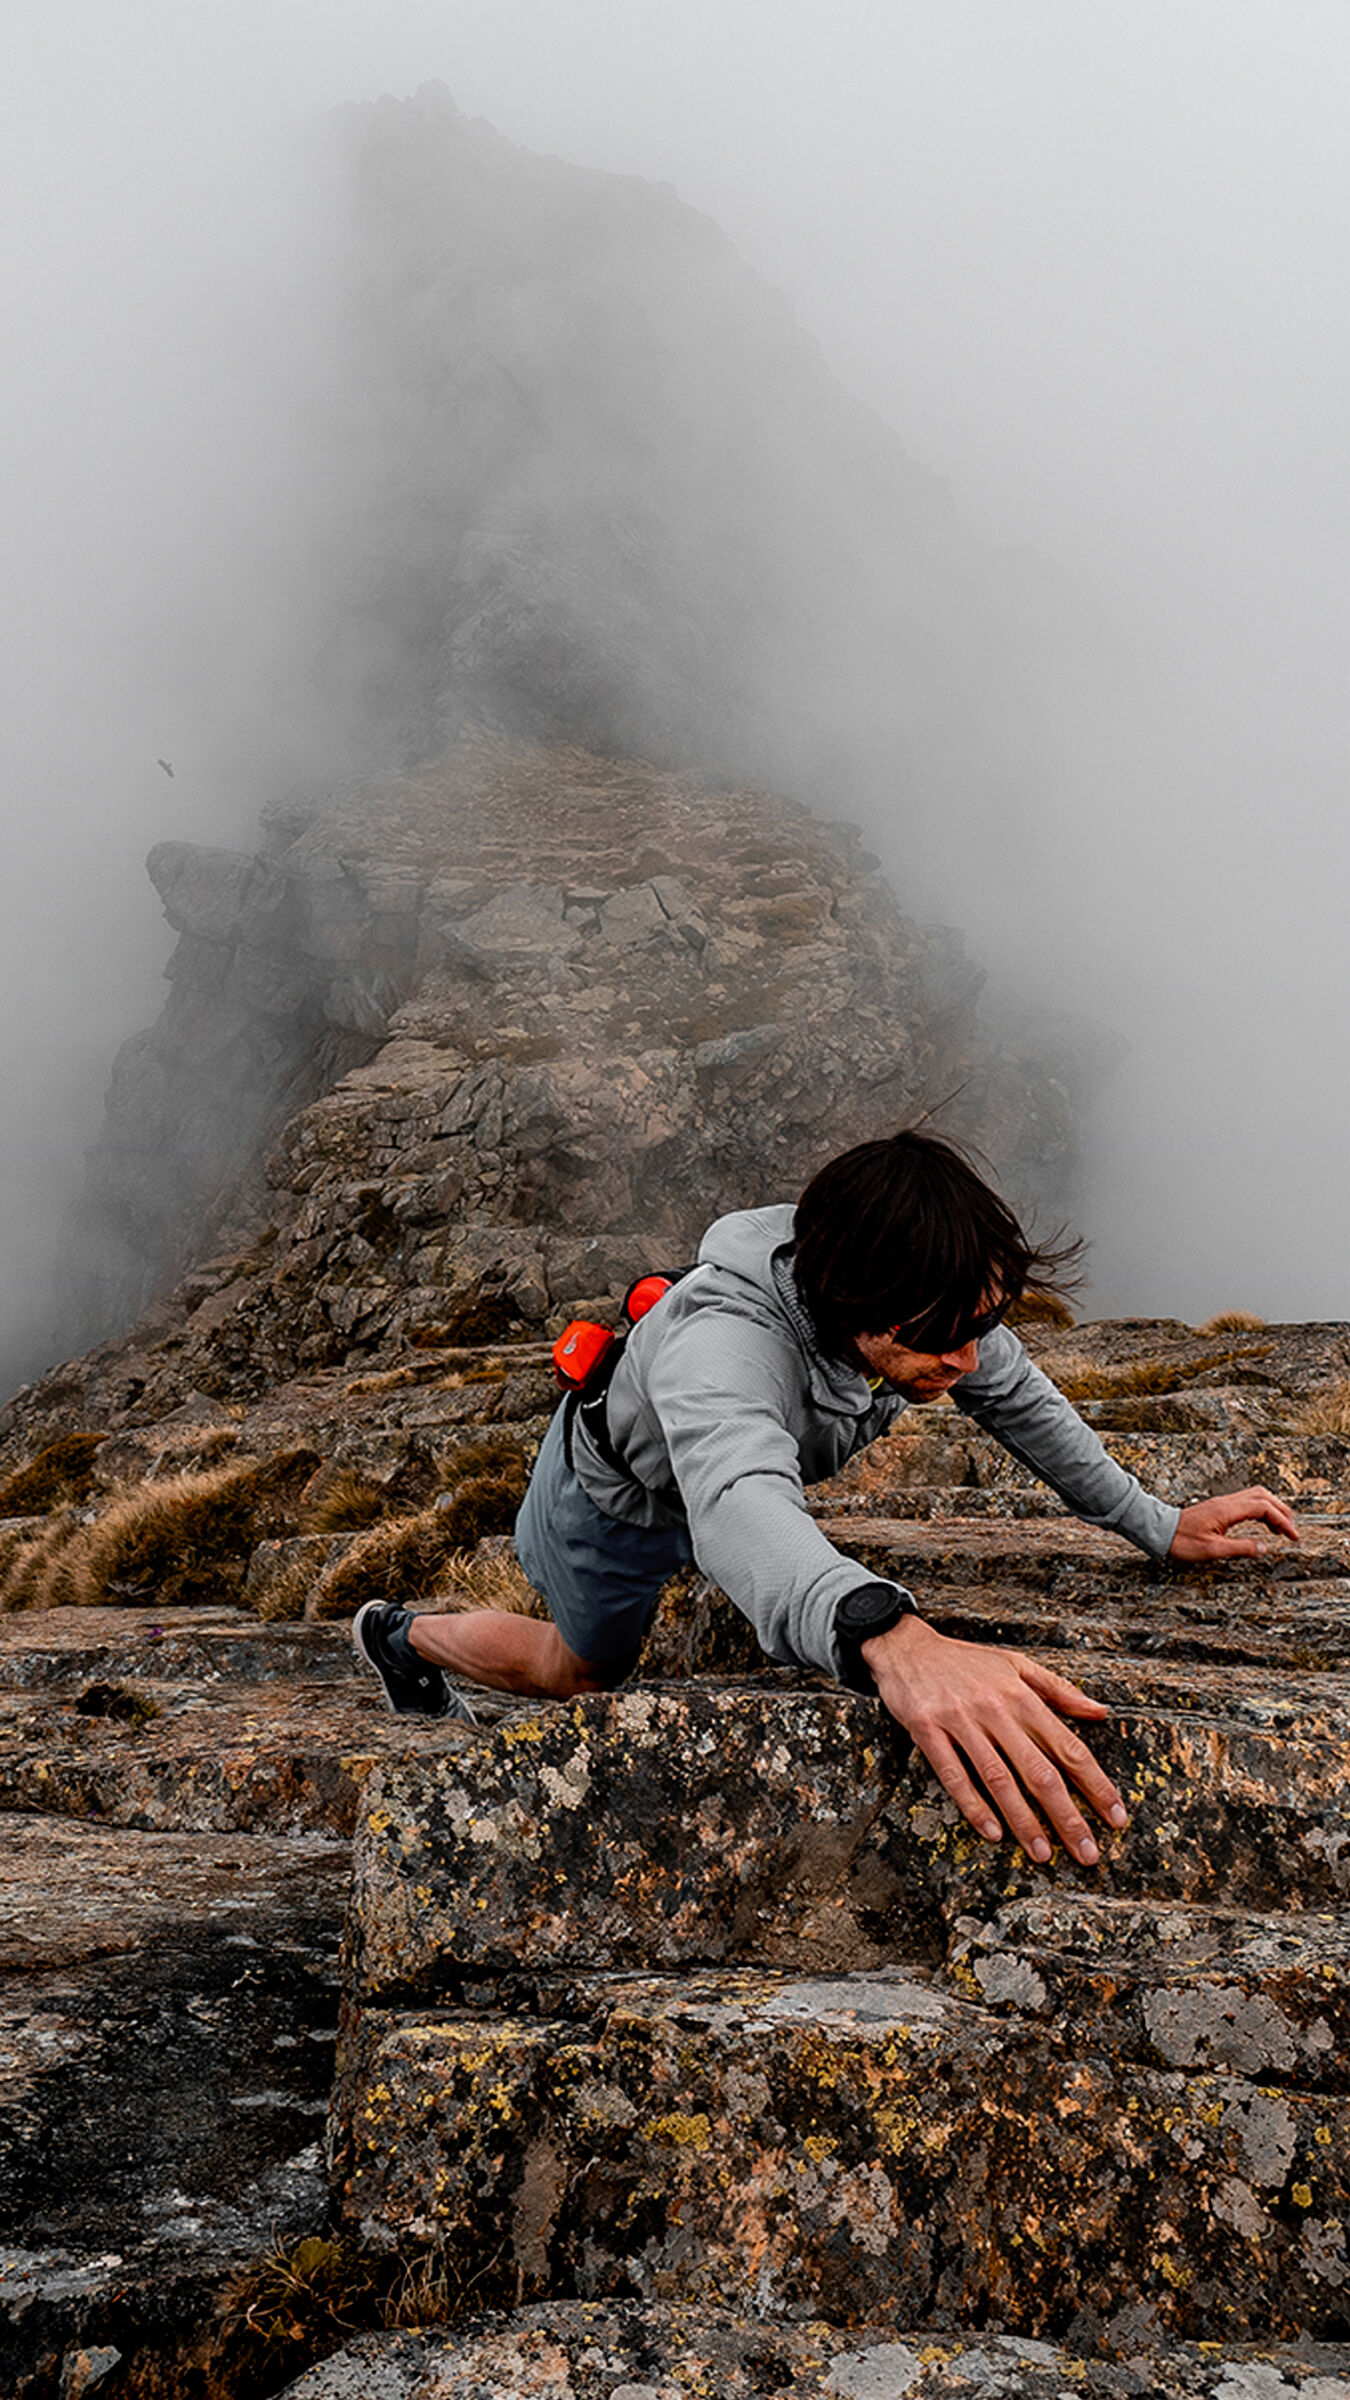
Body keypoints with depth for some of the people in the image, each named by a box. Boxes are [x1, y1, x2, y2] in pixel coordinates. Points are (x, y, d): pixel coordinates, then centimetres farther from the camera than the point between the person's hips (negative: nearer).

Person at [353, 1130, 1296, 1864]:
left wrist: (1158, 1525, -17)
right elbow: (736, 1497, -72)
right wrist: (891, 1638, -91)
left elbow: (1020, 1401, -10)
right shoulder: (723, 1340, -52)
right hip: (620, 1496, -6)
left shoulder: (929, 1303, -31)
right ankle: (404, 1635, 45)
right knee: (585, 1672, 18)